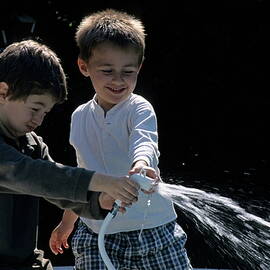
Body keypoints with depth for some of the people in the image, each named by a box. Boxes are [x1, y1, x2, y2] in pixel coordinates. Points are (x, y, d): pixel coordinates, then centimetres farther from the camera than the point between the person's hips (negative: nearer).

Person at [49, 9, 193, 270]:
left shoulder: (139, 109, -9)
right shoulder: (80, 117, 7)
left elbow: (145, 141, -31)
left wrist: (141, 165, -54)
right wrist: (67, 222, 27)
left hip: (152, 230, -3)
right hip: (96, 235, 4)